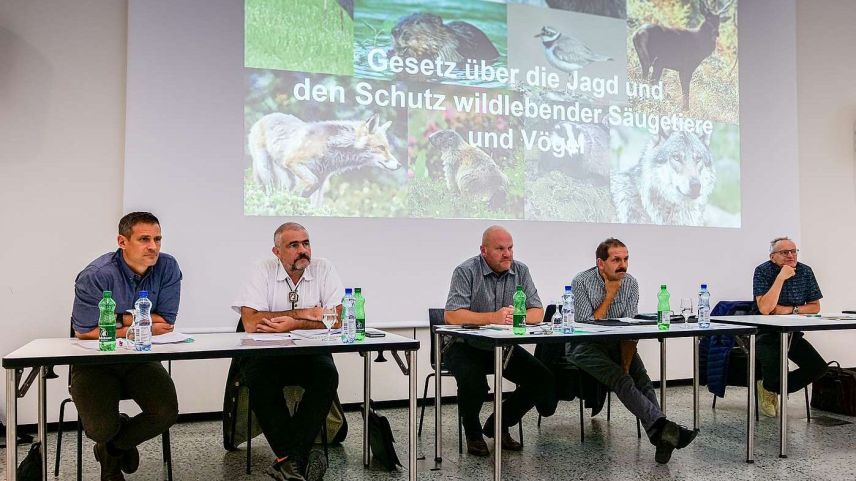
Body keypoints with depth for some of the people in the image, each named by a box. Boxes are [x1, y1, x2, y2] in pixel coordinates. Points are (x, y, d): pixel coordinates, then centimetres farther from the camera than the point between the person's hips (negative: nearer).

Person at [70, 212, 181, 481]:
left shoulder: (167, 268, -8)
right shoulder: (95, 276, -18)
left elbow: (165, 323, -7)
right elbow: (85, 333, -17)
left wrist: (122, 320, -16)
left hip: (140, 359, 3)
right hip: (95, 362, -3)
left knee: (167, 413, -17)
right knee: (100, 430, -21)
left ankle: (112, 448, 16)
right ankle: (121, 441, 23)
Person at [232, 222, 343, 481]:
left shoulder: (324, 269, 0)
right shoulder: (264, 271, -3)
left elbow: (338, 319, -9)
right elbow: (250, 322, -15)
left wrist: (294, 324, -20)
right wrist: (304, 313, -14)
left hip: (312, 353, 1)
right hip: (268, 353, 0)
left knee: (327, 375, -29)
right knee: (257, 378, -30)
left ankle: (290, 460, -22)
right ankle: (304, 458, -23)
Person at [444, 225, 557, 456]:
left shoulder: (520, 271, 2)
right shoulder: (466, 272, -13)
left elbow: (537, 313, -1)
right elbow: (452, 315, -23)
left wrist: (516, 317, -24)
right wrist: (493, 317, -32)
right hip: (466, 347, -5)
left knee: (544, 381, -10)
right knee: (473, 381, -33)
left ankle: (499, 424, 12)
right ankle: (473, 433, 0)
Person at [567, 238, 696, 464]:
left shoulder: (630, 283, -1)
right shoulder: (582, 282, -13)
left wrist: (626, 365, -15)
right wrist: (609, 296, -17)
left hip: (615, 343, 4)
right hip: (585, 346, -4)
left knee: (641, 378, -23)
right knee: (620, 379, -29)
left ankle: (660, 435, -34)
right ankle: (662, 425, -43)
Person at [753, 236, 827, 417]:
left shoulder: (805, 271, 1)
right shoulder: (763, 271, -13)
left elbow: (815, 307, 5)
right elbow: (764, 309, -25)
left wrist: (790, 309, -12)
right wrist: (781, 277, -26)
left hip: (793, 334, 5)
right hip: (766, 334, -5)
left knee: (818, 367, -11)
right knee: (774, 366, -31)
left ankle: (771, 388, 8)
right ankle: (768, 386, 9)